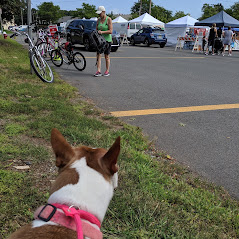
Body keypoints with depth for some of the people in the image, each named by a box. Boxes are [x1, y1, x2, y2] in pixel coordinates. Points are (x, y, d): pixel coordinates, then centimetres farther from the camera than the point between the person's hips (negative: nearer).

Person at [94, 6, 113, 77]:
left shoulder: (108, 19, -7)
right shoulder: (99, 19, 9)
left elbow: (110, 31, -14)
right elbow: (96, 29, 14)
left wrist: (102, 32, -26)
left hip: (107, 40, -5)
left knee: (106, 56, 2)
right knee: (98, 55, -6)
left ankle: (107, 71, 13)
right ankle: (98, 71, -7)